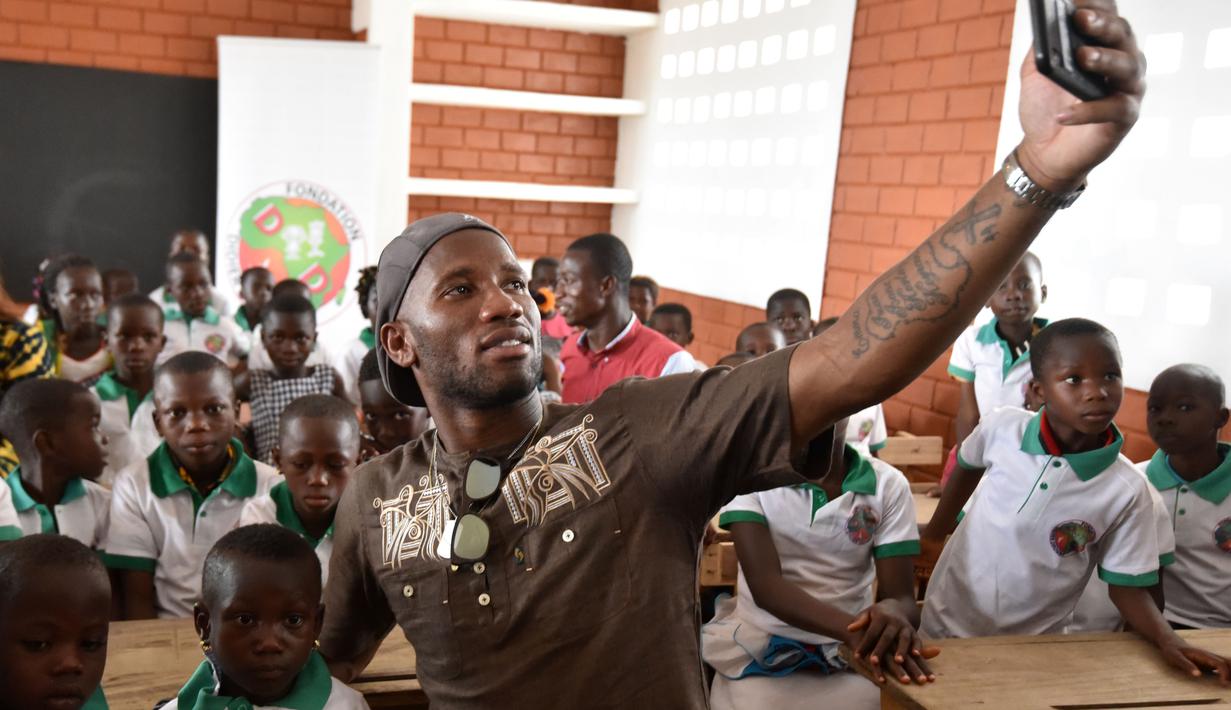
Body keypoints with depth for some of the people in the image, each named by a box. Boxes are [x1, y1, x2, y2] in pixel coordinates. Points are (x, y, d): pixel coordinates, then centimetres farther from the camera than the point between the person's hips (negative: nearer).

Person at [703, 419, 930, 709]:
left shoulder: (888, 484, -3)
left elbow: (901, 597, -8)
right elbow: (764, 584, -19)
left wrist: (891, 614, -35)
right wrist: (853, 628, -37)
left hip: (850, 660, 2)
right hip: (758, 654, -2)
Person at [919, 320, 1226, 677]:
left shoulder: (1129, 491, -18)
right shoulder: (1001, 428, -16)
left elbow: (1127, 586, -7)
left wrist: (1169, 641, -23)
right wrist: (935, 533, 14)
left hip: (1035, 648, -1)